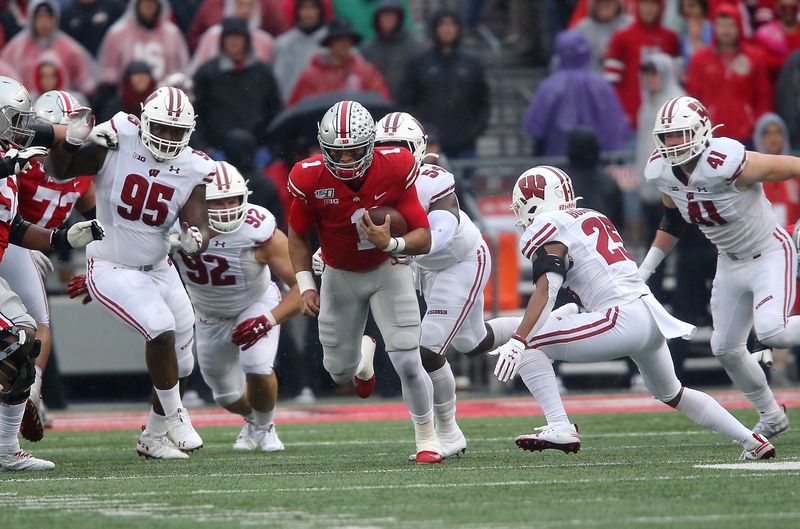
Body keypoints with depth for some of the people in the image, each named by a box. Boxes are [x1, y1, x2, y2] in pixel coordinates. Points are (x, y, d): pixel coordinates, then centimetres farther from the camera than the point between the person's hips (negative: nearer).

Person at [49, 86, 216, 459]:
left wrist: (195, 239, -33)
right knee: (161, 329, -25)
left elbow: (198, 225, -10)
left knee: (181, 363, 9)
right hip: (111, 270, -6)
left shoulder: (194, 170, -4)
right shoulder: (117, 142, -15)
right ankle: (174, 415, -6)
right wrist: (71, 142, -35)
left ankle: (153, 437, 29)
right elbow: (57, 171, -15)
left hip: (158, 270, 6)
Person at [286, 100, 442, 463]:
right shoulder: (310, 179, -23)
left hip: (387, 270, -2)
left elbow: (424, 239, -21)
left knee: (407, 363, -12)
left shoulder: (395, 170, -26)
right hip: (340, 276, 2)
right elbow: (298, 235, -4)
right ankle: (363, 353, 50)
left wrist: (391, 244, -40)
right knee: (339, 372, 11)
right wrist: (305, 285, -13)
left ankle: (427, 438, 10)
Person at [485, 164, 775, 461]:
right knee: (671, 393, 31)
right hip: (653, 315, 9)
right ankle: (752, 442, 33)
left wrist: (517, 341, -23)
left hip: (622, 322, -9)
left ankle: (559, 428, -14)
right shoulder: (593, 218, 23)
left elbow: (545, 291, -16)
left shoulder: (548, 229, -2)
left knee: (529, 345, -3)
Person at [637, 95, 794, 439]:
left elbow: (793, 167, -23)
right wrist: (646, 268, 11)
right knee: (726, 349, 9)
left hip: (770, 253, -7)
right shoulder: (663, 172, -9)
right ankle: (771, 417, 29)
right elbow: (673, 221, 11)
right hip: (731, 264, 7)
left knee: (771, 332, -28)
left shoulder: (729, 164, -32)